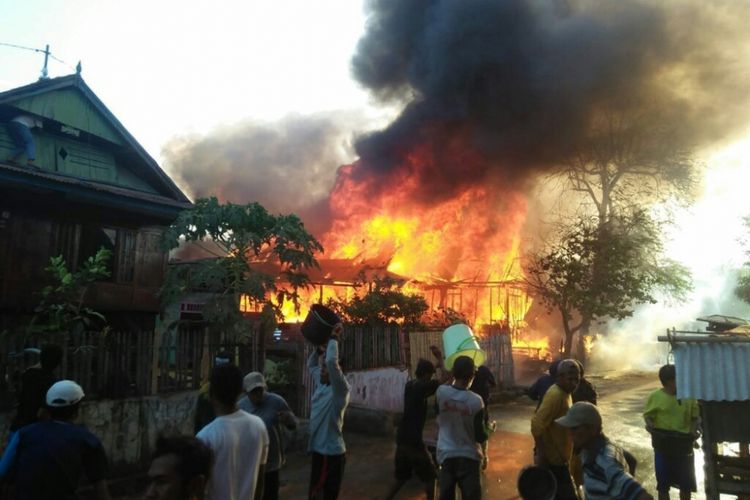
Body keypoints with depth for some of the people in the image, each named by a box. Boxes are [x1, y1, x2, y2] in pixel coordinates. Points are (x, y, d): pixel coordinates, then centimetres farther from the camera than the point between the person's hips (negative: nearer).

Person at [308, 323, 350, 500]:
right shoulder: (322, 384, 6)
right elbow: (311, 365, 23)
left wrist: (334, 338, -22)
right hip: (319, 450, 8)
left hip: (331, 453, -8)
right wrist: (320, 346, 8)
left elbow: (332, 362, -34)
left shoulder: (340, 389, -17)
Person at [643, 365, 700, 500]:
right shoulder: (655, 397, -10)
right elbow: (648, 416, -2)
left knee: (686, 484, 14)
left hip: (684, 445, 2)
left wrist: (695, 430, -13)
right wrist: (650, 425, -24)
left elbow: (695, 417, 6)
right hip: (663, 446, -2)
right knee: (663, 484, 9)